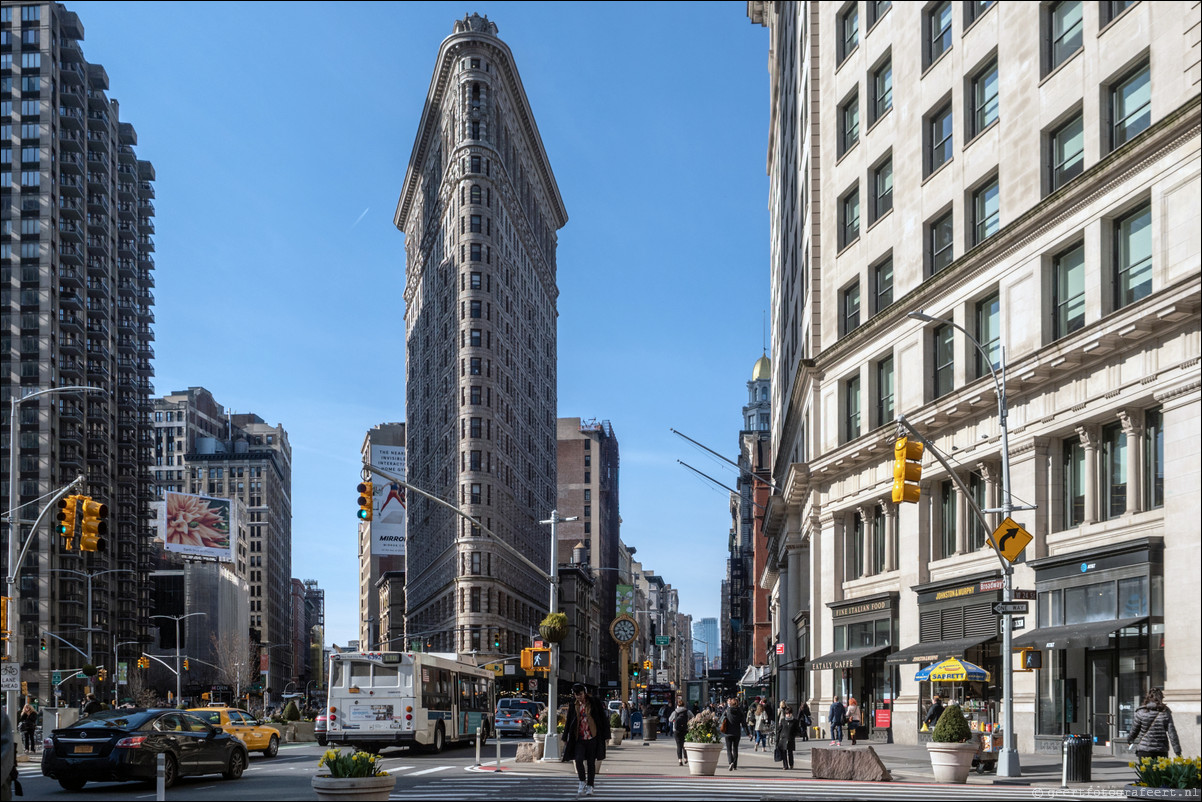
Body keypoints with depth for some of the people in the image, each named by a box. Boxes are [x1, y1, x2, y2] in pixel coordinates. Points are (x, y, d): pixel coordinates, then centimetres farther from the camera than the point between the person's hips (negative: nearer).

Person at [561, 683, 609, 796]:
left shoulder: (594, 703, -2)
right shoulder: (573, 706, 7)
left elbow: (603, 719, 1)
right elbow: (568, 723, 16)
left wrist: (606, 736, -3)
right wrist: (565, 739, 16)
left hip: (592, 737, -2)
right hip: (579, 738, 2)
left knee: (591, 763, 3)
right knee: (578, 759, -16)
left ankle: (590, 786, 16)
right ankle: (582, 783, 2)